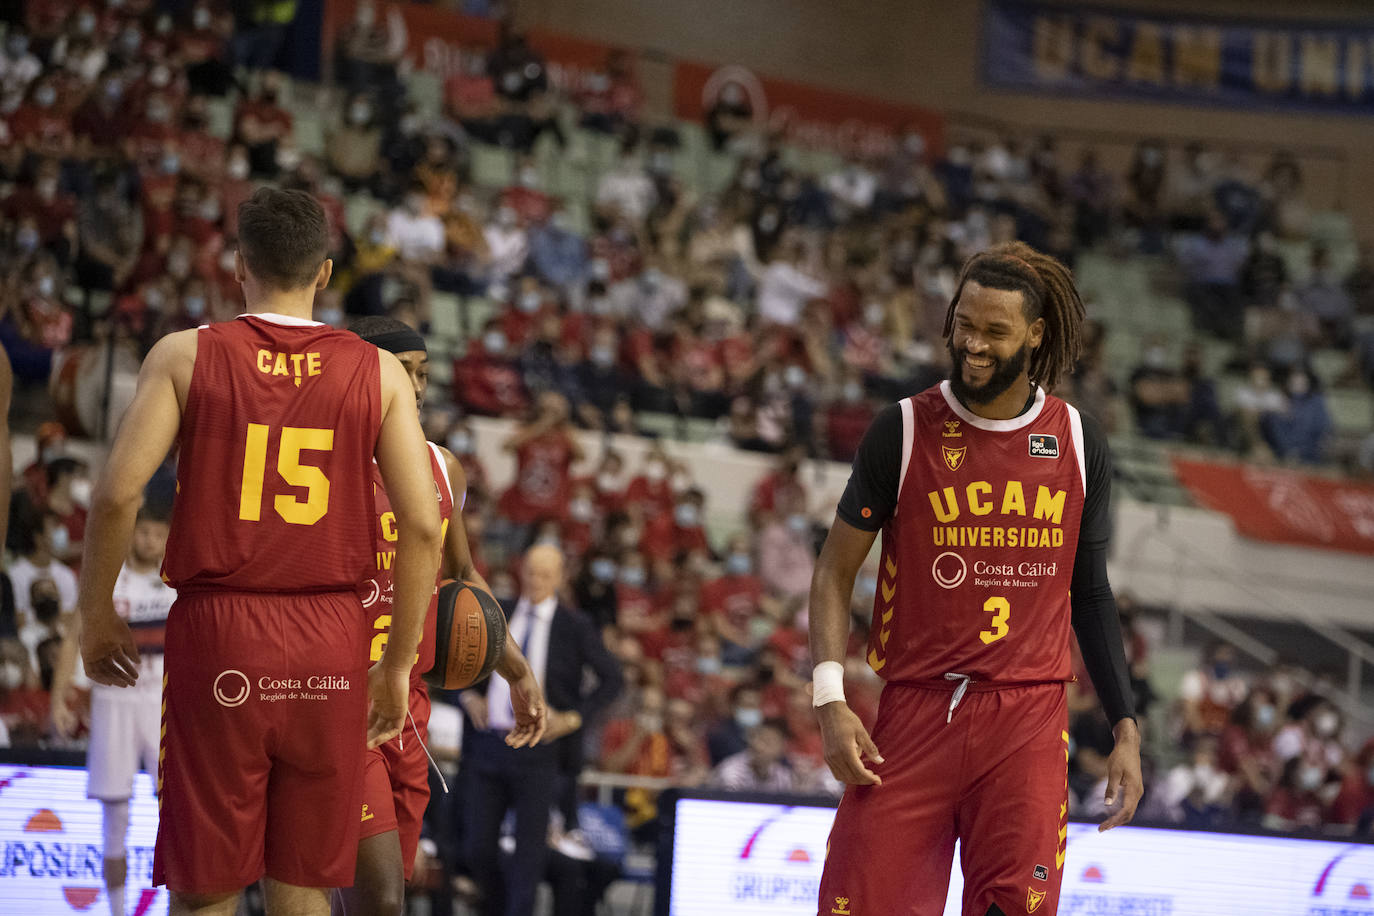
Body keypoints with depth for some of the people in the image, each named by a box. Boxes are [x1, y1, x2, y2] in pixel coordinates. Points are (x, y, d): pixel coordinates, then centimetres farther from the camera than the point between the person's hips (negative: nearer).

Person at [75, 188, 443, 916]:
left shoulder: (186, 356, 0)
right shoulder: (377, 372, 4)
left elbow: (117, 494, -8)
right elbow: (422, 526, 0)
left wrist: (96, 615, 6)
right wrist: (398, 665, 9)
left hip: (216, 635, -2)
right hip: (329, 643, 2)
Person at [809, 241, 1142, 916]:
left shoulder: (1078, 443, 9)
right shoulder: (904, 429, 1)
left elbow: (1091, 594, 17)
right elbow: (835, 569, 4)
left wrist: (1125, 730, 11)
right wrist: (830, 700, -9)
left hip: (1028, 718, 1)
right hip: (914, 712, -1)